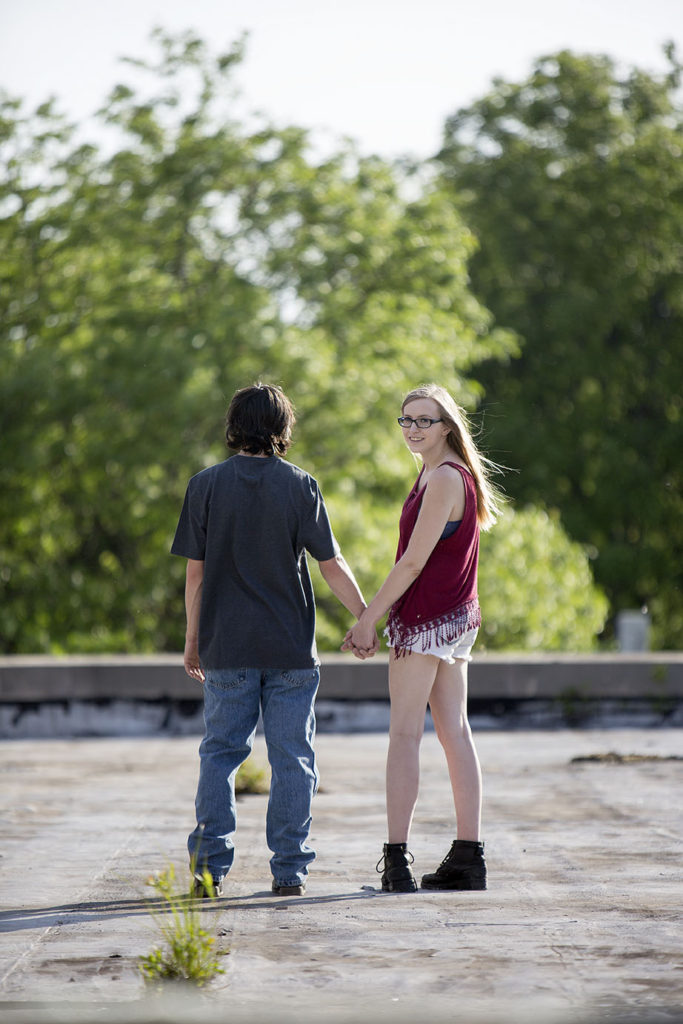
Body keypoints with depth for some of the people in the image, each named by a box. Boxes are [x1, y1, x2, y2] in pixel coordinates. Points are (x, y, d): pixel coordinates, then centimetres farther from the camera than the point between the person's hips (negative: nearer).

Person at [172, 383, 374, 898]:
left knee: (221, 751, 7)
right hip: (290, 646, -1)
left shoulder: (206, 485, 0)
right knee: (291, 757, 5)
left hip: (226, 645, 1)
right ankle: (289, 869, 5)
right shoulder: (300, 486, -3)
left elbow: (195, 572, 1)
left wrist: (193, 640, 11)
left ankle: (210, 864, 0)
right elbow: (332, 565, -2)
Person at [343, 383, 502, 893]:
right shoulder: (446, 476, 15)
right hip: (457, 619, 10)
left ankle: (397, 856, -8)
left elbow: (414, 562, -18)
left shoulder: (445, 480, -15)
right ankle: (469, 855, 10)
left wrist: (369, 618, -13)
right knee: (455, 733, 8)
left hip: (427, 621, -10)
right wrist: (375, 617, 17)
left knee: (405, 734, -7)